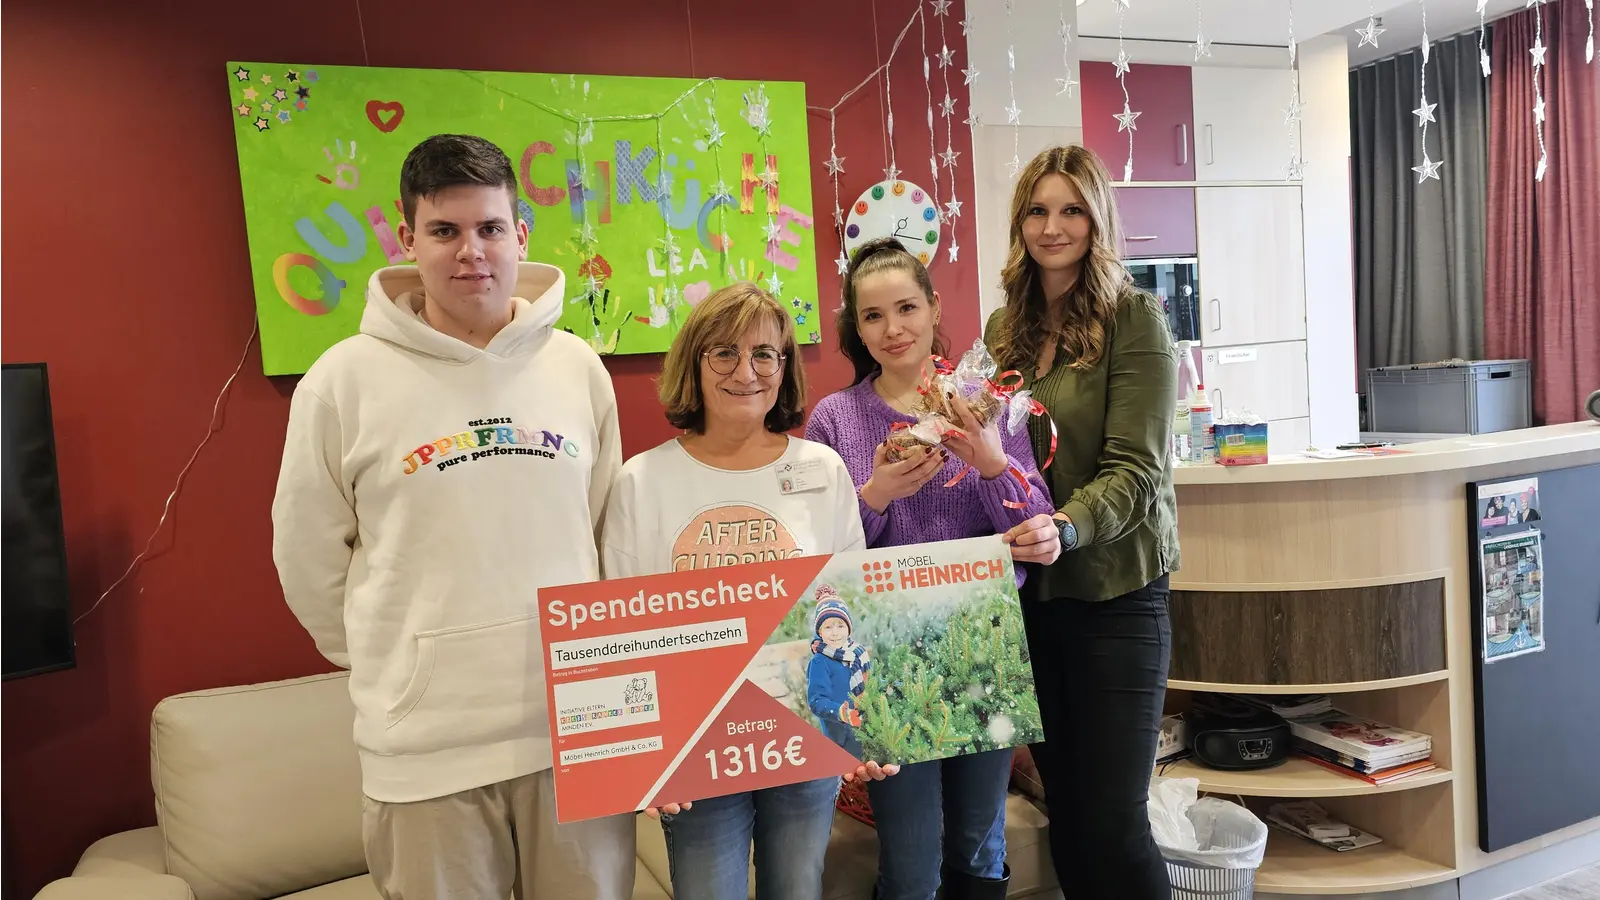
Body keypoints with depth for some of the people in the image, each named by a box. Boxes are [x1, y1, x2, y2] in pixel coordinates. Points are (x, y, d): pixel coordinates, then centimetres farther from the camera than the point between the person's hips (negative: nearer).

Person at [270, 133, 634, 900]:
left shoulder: (577, 366, 2)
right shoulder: (347, 378, -5)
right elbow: (308, 557, 4)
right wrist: (391, 664, 9)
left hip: (577, 725, 2)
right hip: (427, 742, -2)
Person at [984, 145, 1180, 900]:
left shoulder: (1133, 317, -7)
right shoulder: (1006, 328, 8)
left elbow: (1135, 470, -16)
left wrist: (1065, 526, -32)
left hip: (1115, 590, -5)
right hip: (1029, 590, 5)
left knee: (1113, 823, 0)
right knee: (1065, 815, 15)